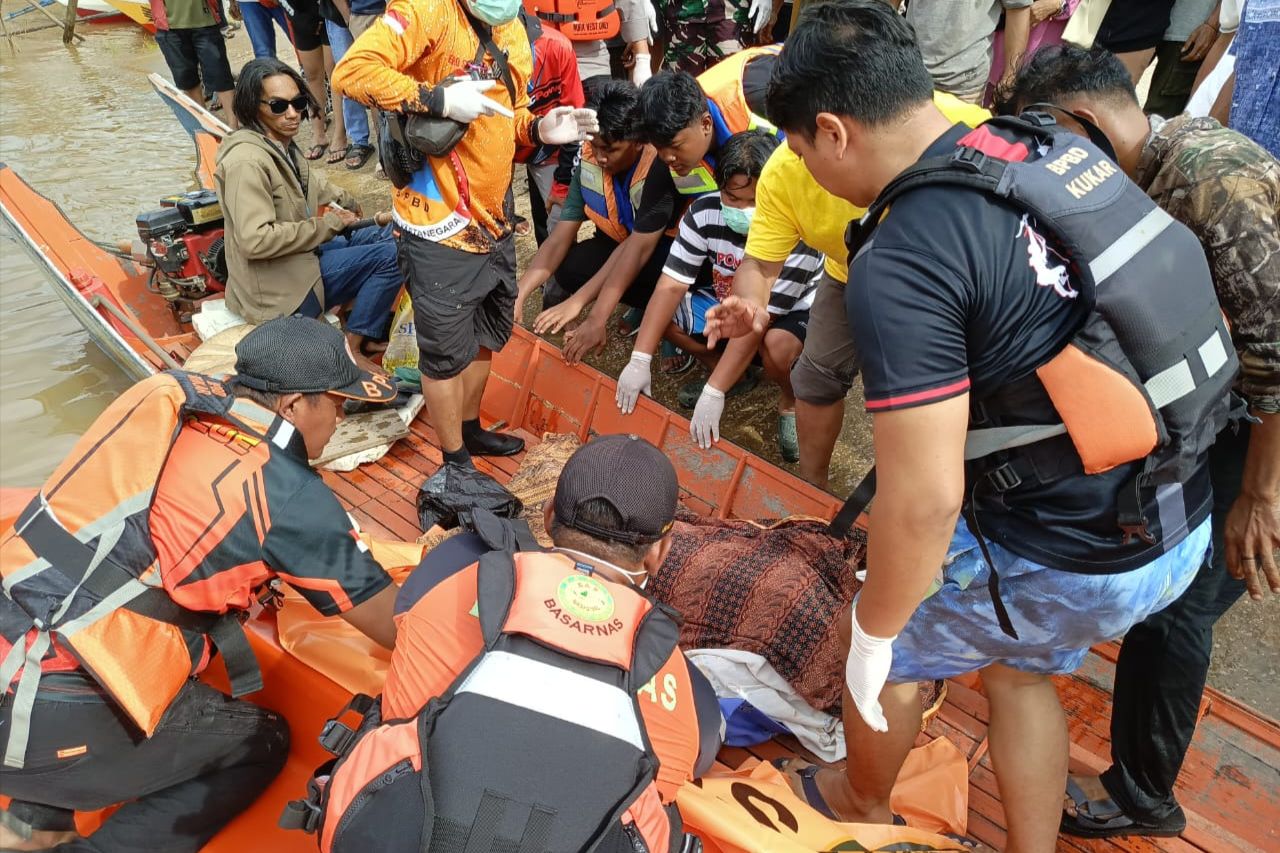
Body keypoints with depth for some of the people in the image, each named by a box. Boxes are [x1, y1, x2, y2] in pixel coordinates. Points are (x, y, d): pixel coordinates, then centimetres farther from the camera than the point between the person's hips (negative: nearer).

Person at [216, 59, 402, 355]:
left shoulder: (283, 146, 7)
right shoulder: (247, 161, -22)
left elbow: (313, 184, 29)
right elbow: (255, 240, -30)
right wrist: (328, 225, -21)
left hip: (300, 255, 10)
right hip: (279, 289, -10)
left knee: (386, 232, 11)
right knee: (391, 255, -14)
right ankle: (351, 350, -6)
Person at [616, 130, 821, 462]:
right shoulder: (704, 212, -21)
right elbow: (671, 286, -21)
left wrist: (713, 393, -38)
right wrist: (639, 360, -30)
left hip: (792, 313, -5)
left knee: (777, 346, -39)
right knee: (663, 315, -14)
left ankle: (791, 403, -3)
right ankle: (731, 371, 9)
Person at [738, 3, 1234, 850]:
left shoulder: (900, 267, -26)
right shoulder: (1056, 147, -1)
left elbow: (923, 503, -27)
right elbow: (1193, 300, 11)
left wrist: (872, 632, -10)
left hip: (1068, 562, -7)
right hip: (1180, 522, 8)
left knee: (881, 648, 19)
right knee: (1020, 669, 31)